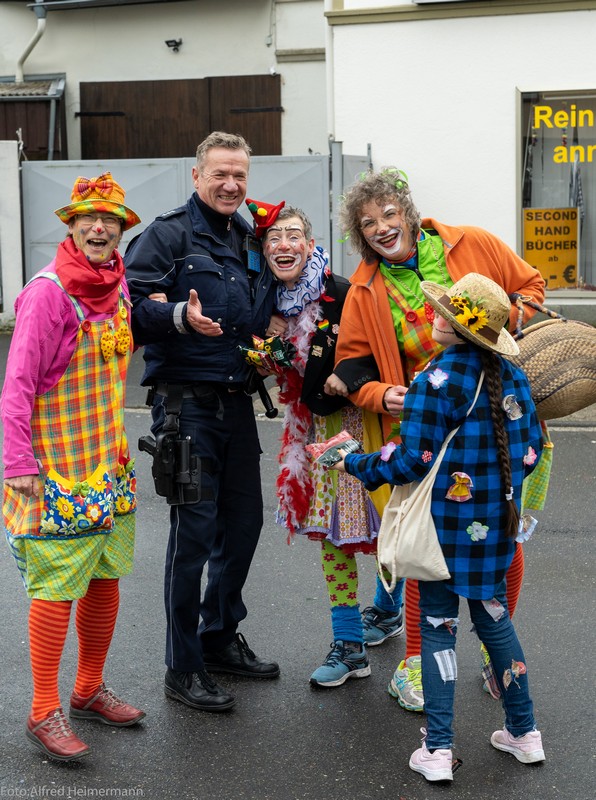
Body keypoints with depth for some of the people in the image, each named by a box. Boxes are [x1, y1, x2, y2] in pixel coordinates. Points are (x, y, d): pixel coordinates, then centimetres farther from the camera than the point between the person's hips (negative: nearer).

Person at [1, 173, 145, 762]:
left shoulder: (117, 281, 7)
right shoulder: (48, 291, -15)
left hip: (109, 459, 7)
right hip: (58, 467, -7)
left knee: (105, 576, 13)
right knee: (57, 586, -4)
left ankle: (89, 691, 28)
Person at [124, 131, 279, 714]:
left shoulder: (252, 242, 16)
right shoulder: (169, 235, -6)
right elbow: (128, 301, -15)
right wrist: (178, 315, -30)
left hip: (236, 400, 7)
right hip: (186, 400, -7)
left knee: (244, 520, 13)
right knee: (194, 529, -5)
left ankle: (220, 638, 33)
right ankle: (183, 669, 8)